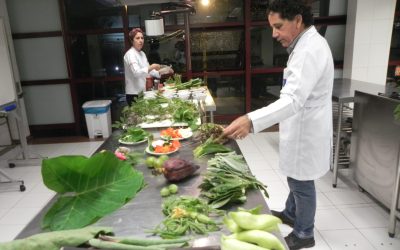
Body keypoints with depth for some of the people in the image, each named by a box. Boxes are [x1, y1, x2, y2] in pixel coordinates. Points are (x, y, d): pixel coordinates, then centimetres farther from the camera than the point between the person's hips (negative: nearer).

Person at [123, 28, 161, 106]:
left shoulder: (142, 53, 13)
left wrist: (159, 73, 5)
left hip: (143, 92, 8)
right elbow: (137, 73, -28)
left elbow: (147, 70, 19)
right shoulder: (130, 54, -14)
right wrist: (152, 67, -32)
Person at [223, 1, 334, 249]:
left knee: (302, 183, 8)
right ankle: (290, 213, 45)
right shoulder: (305, 44, 10)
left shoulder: (311, 49, -24)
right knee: (296, 178, 24)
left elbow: (293, 100, -36)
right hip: (300, 128, 10)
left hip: (306, 132, -10)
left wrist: (251, 120, -47)